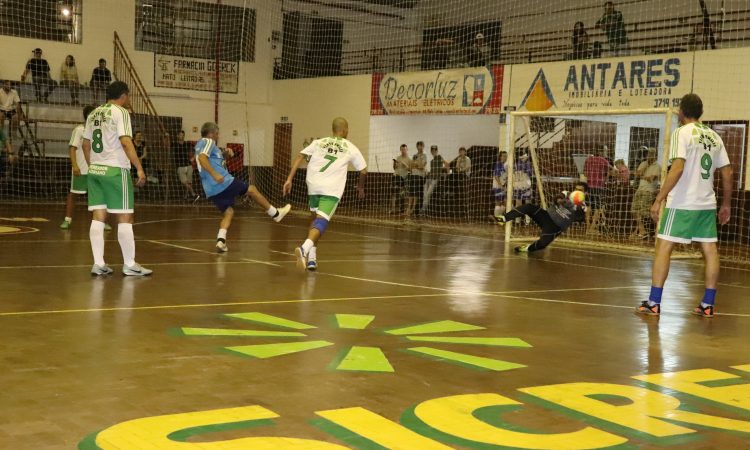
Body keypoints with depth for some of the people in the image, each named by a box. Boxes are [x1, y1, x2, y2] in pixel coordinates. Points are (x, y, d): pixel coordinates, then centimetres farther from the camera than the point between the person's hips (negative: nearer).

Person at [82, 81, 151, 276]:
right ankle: (130, 265, 4)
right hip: (115, 170, -7)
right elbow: (125, 142, -18)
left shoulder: (94, 114, 14)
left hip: (95, 170, 7)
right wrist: (139, 168, -17)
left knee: (98, 217, 6)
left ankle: (99, 264, 6)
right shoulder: (120, 112, -8)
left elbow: (85, 144, 17)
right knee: (125, 218, 0)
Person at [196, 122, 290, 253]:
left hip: (211, 190, 9)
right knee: (251, 189, 9)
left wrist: (224, 154, 23)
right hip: (223, 182, -9)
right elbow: (202, 158, -24)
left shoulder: (200, 145, 23)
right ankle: (276, 214, 20)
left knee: (228, 212, 12)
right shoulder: (208, 142, -5)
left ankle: (221, 241, -8)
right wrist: (215, 174, -31)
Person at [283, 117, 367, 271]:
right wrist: (360, 187, 37)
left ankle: (312, 258, 19)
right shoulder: (350, 148, 14)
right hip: (332, 189, -4)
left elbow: (300, 157, 5)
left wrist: (289, 179, 3)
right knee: (321, 221, -12)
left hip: (313, 186, 4)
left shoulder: (318, 142, 18)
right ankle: (305, 248, -41)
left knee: (316, 219, 23)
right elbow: (363, 171, 18)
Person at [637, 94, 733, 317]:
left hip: (682, 204, -6)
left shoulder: (682, 132, -8)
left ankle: (654, 303, -2)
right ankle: (708, 305, 13)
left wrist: (659, 199, -17)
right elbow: (727, 173, 11)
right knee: (710, 250, 9)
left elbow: (677, 168, -19)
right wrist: (726, 204, 21)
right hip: (707, 204, 6)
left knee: (663, 248, -1)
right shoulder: (714, 136, 10)